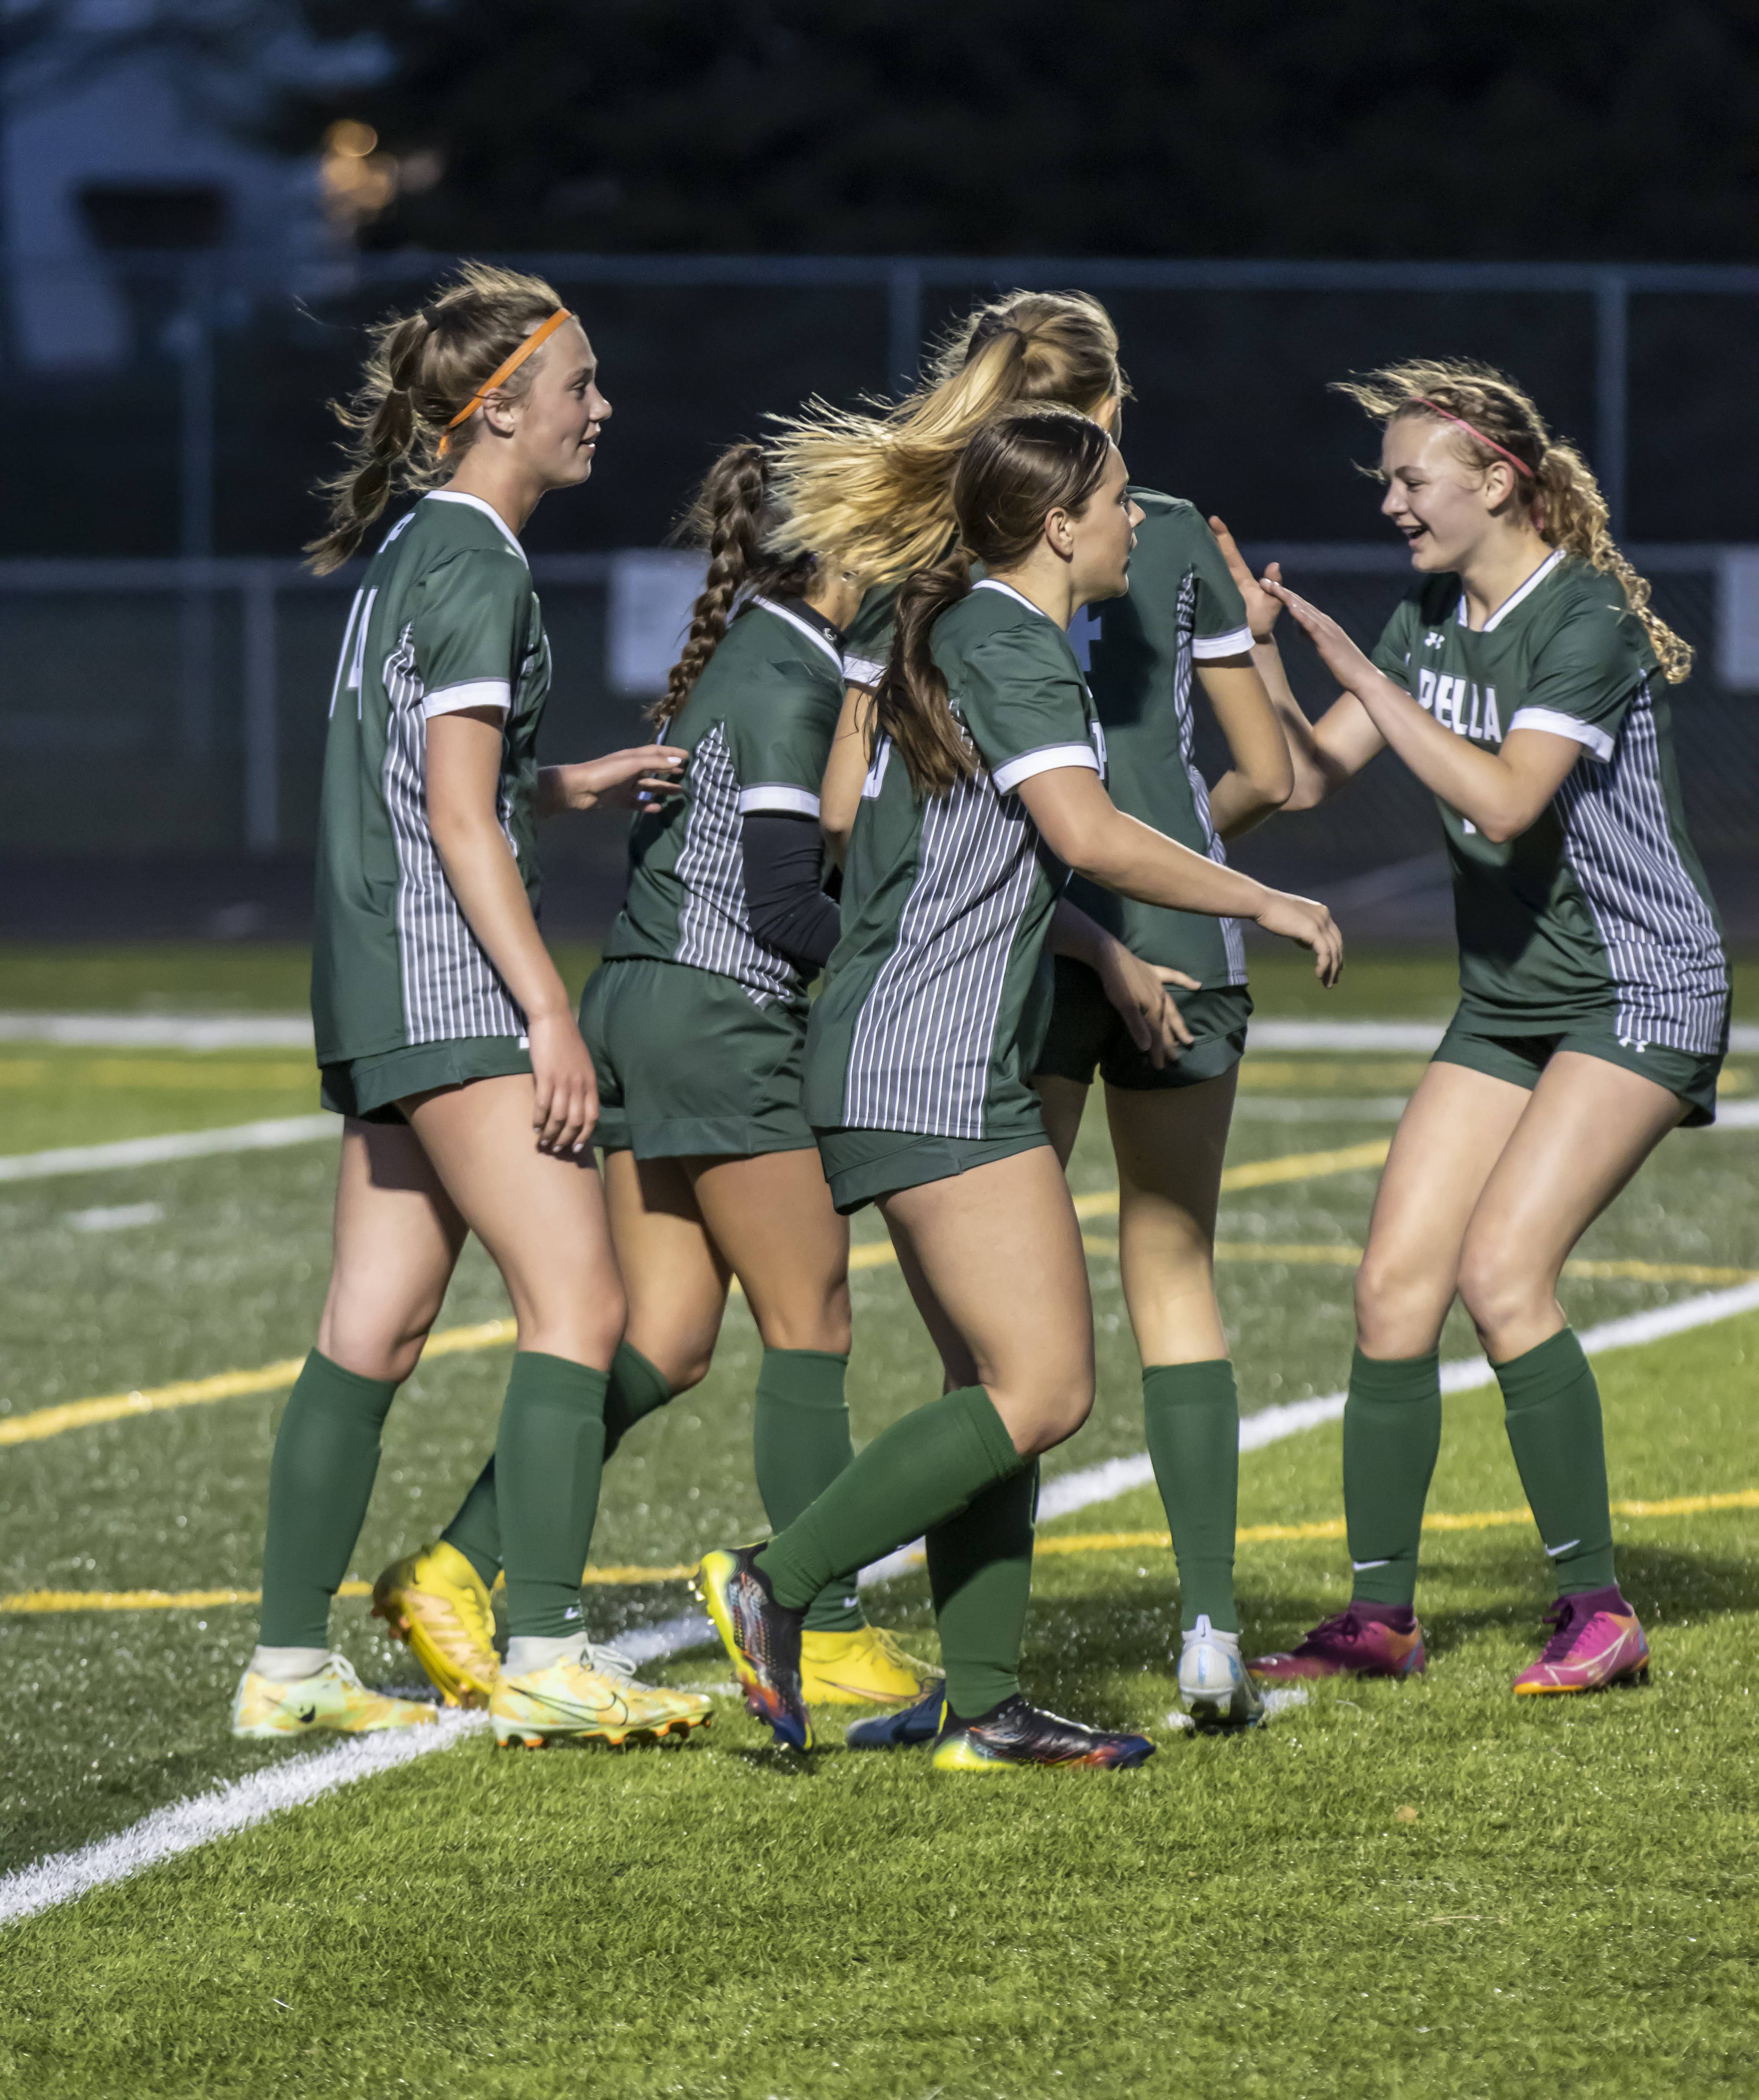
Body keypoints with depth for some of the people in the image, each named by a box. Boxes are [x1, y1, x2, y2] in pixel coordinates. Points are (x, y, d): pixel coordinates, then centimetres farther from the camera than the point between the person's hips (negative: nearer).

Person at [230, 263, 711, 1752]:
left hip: (380, 995, 10)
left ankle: (289, 1668, 9)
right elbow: (458, 818, -17)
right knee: (578, 1303, -12)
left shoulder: (412, 552, 18)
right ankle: (545, 1661, -17)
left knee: (376, 1327, 9)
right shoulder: (476, 567, -11)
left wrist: (570, 785, 20)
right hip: (450, 977, -10)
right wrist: (548, 1009, -19)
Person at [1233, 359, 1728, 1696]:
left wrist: (1360, 673, -26)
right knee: (1395, 1282, -3)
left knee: (1502, 1272, -20)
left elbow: (1505, 799, -29)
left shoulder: (1587, 619, -18)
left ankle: (1599, 1611, -12)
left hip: (1640, 994, -8)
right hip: (1507, 1004, 8)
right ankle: (1381, 1617, 4)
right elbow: (1307, 779, 5)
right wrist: (1258, 651, -10)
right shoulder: (1432, 620, 7)